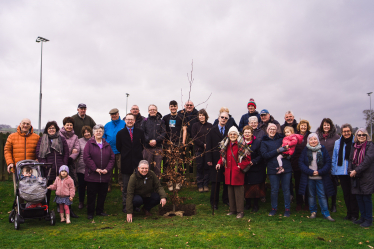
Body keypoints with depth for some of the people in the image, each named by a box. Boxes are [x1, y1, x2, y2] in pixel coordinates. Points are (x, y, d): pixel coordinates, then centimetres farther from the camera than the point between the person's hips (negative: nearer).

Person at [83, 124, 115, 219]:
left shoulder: (107, 145, 11)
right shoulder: (89, 144, 0)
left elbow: (112, 158, 7)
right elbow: (86, 158, -9)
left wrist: (107, 169, -7)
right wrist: (95, 169, -14)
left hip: (105, 175, 4)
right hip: (92, 175, -3)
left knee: (103, 194, 10)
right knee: (91, 194, 3)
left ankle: (100, 211, 25)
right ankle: (90, 213, 15)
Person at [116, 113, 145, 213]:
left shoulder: (140, 132, 7)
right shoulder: (120, 133, 5)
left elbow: (143, 144, 12)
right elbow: (118, 147, 9)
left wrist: (138, 152, 8)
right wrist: (125, 154, 8)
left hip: (137, 161, 1)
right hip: (126, 162, -1)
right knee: (126, 186, 5)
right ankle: (125, 205, 13)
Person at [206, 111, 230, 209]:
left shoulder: (229, 131, 7)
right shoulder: (212, 130, 2)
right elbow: (208, 145, -1)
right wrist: (209, 159, -7)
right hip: (215, 160, -2)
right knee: (215, 181, 3)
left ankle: (226, 199, 25)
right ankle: (214, 202, 15)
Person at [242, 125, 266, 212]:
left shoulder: (258, 141, -6)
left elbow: (260, 156, -8)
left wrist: (253, 162, -19)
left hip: (256, 169, -3)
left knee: (255, 187, 2)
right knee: (246, 187, 7)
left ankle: (255, 205, 18)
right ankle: (247, 203, 24)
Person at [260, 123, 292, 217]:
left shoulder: (281, 138, 11)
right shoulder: (264, 142, 5)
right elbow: (264, 155, -8)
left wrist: (286, 149, -5)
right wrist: (278, 151, -15)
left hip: (286, 167, 1)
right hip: (273, 169, -1)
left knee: (286, 189, 6)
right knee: (274, 190, 6)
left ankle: (287, 209, 18)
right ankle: (274, 208, 22)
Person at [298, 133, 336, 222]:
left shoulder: (323, 149, 0)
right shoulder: (306, 150, 2)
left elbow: (328, 163, 0)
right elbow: (301, 163, -1)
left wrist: (320, 172, -12)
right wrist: (311, 172, -11)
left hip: (321, 177, -1)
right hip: (309, 178, 1)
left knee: (322, 195, 2)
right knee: (311, 195, 9)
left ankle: (326, 213, 11)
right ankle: (313, 212, 22)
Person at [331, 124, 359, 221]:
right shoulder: (337, 142, 7)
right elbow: (334, 158, 12)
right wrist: (333, 171, 9)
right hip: (341, 172, 4)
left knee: (353, 194, 2)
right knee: (346, 193, 12)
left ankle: (354, 214, 14)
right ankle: (349, 213, 24)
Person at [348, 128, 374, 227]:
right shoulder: (354, 146, 12)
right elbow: (351, 160, 12)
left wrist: (356, 171, -16)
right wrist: (350, 170, -5)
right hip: (356, 177, 6)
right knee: (359, 198, 10)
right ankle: (363, 217, 23)